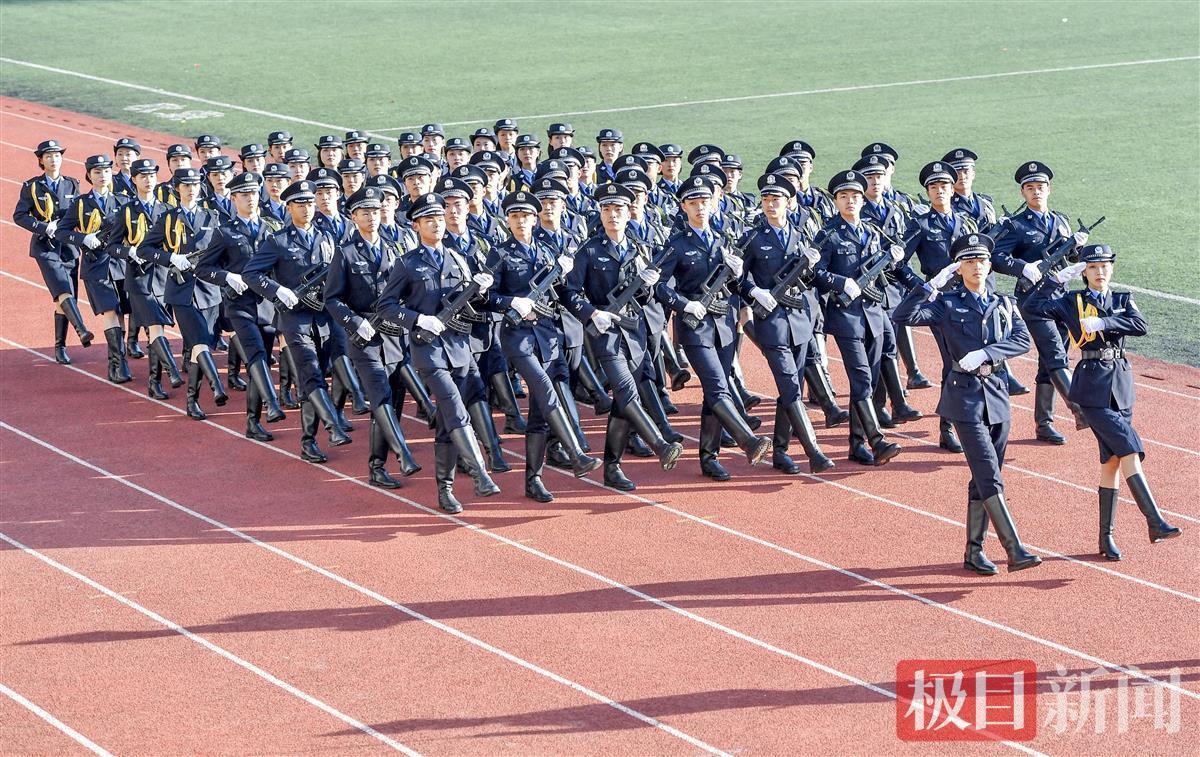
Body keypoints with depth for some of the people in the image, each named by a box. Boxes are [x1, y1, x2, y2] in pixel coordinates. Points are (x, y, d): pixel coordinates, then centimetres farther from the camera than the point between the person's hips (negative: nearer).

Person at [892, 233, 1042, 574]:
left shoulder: (1004, 304, 12)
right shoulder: (946, 304, 0)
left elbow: (1023, 340, -3)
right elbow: (903, 316, -13)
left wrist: (984, 354, -17)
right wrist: (933, 284, -18)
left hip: (997, 394, 5)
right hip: (965, 396, -5)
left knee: (983, 479, 9)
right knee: (990, 477, -12)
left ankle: (974, 551, 18)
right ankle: (1015, 551, -16)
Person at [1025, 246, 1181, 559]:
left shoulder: (1122, 300, 12)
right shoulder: (1071, 302, 3)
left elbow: (1140, 326, -7)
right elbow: (1033, 306, -9)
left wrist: (1103, 323, -17)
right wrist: (1059, 278, -11)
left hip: (1121, 383, 4)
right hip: (1092, 386, -4)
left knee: (1112, 459, 6)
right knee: (1128, 450, -15)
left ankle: (1106, 536, 12)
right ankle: (1155, 523, -18)